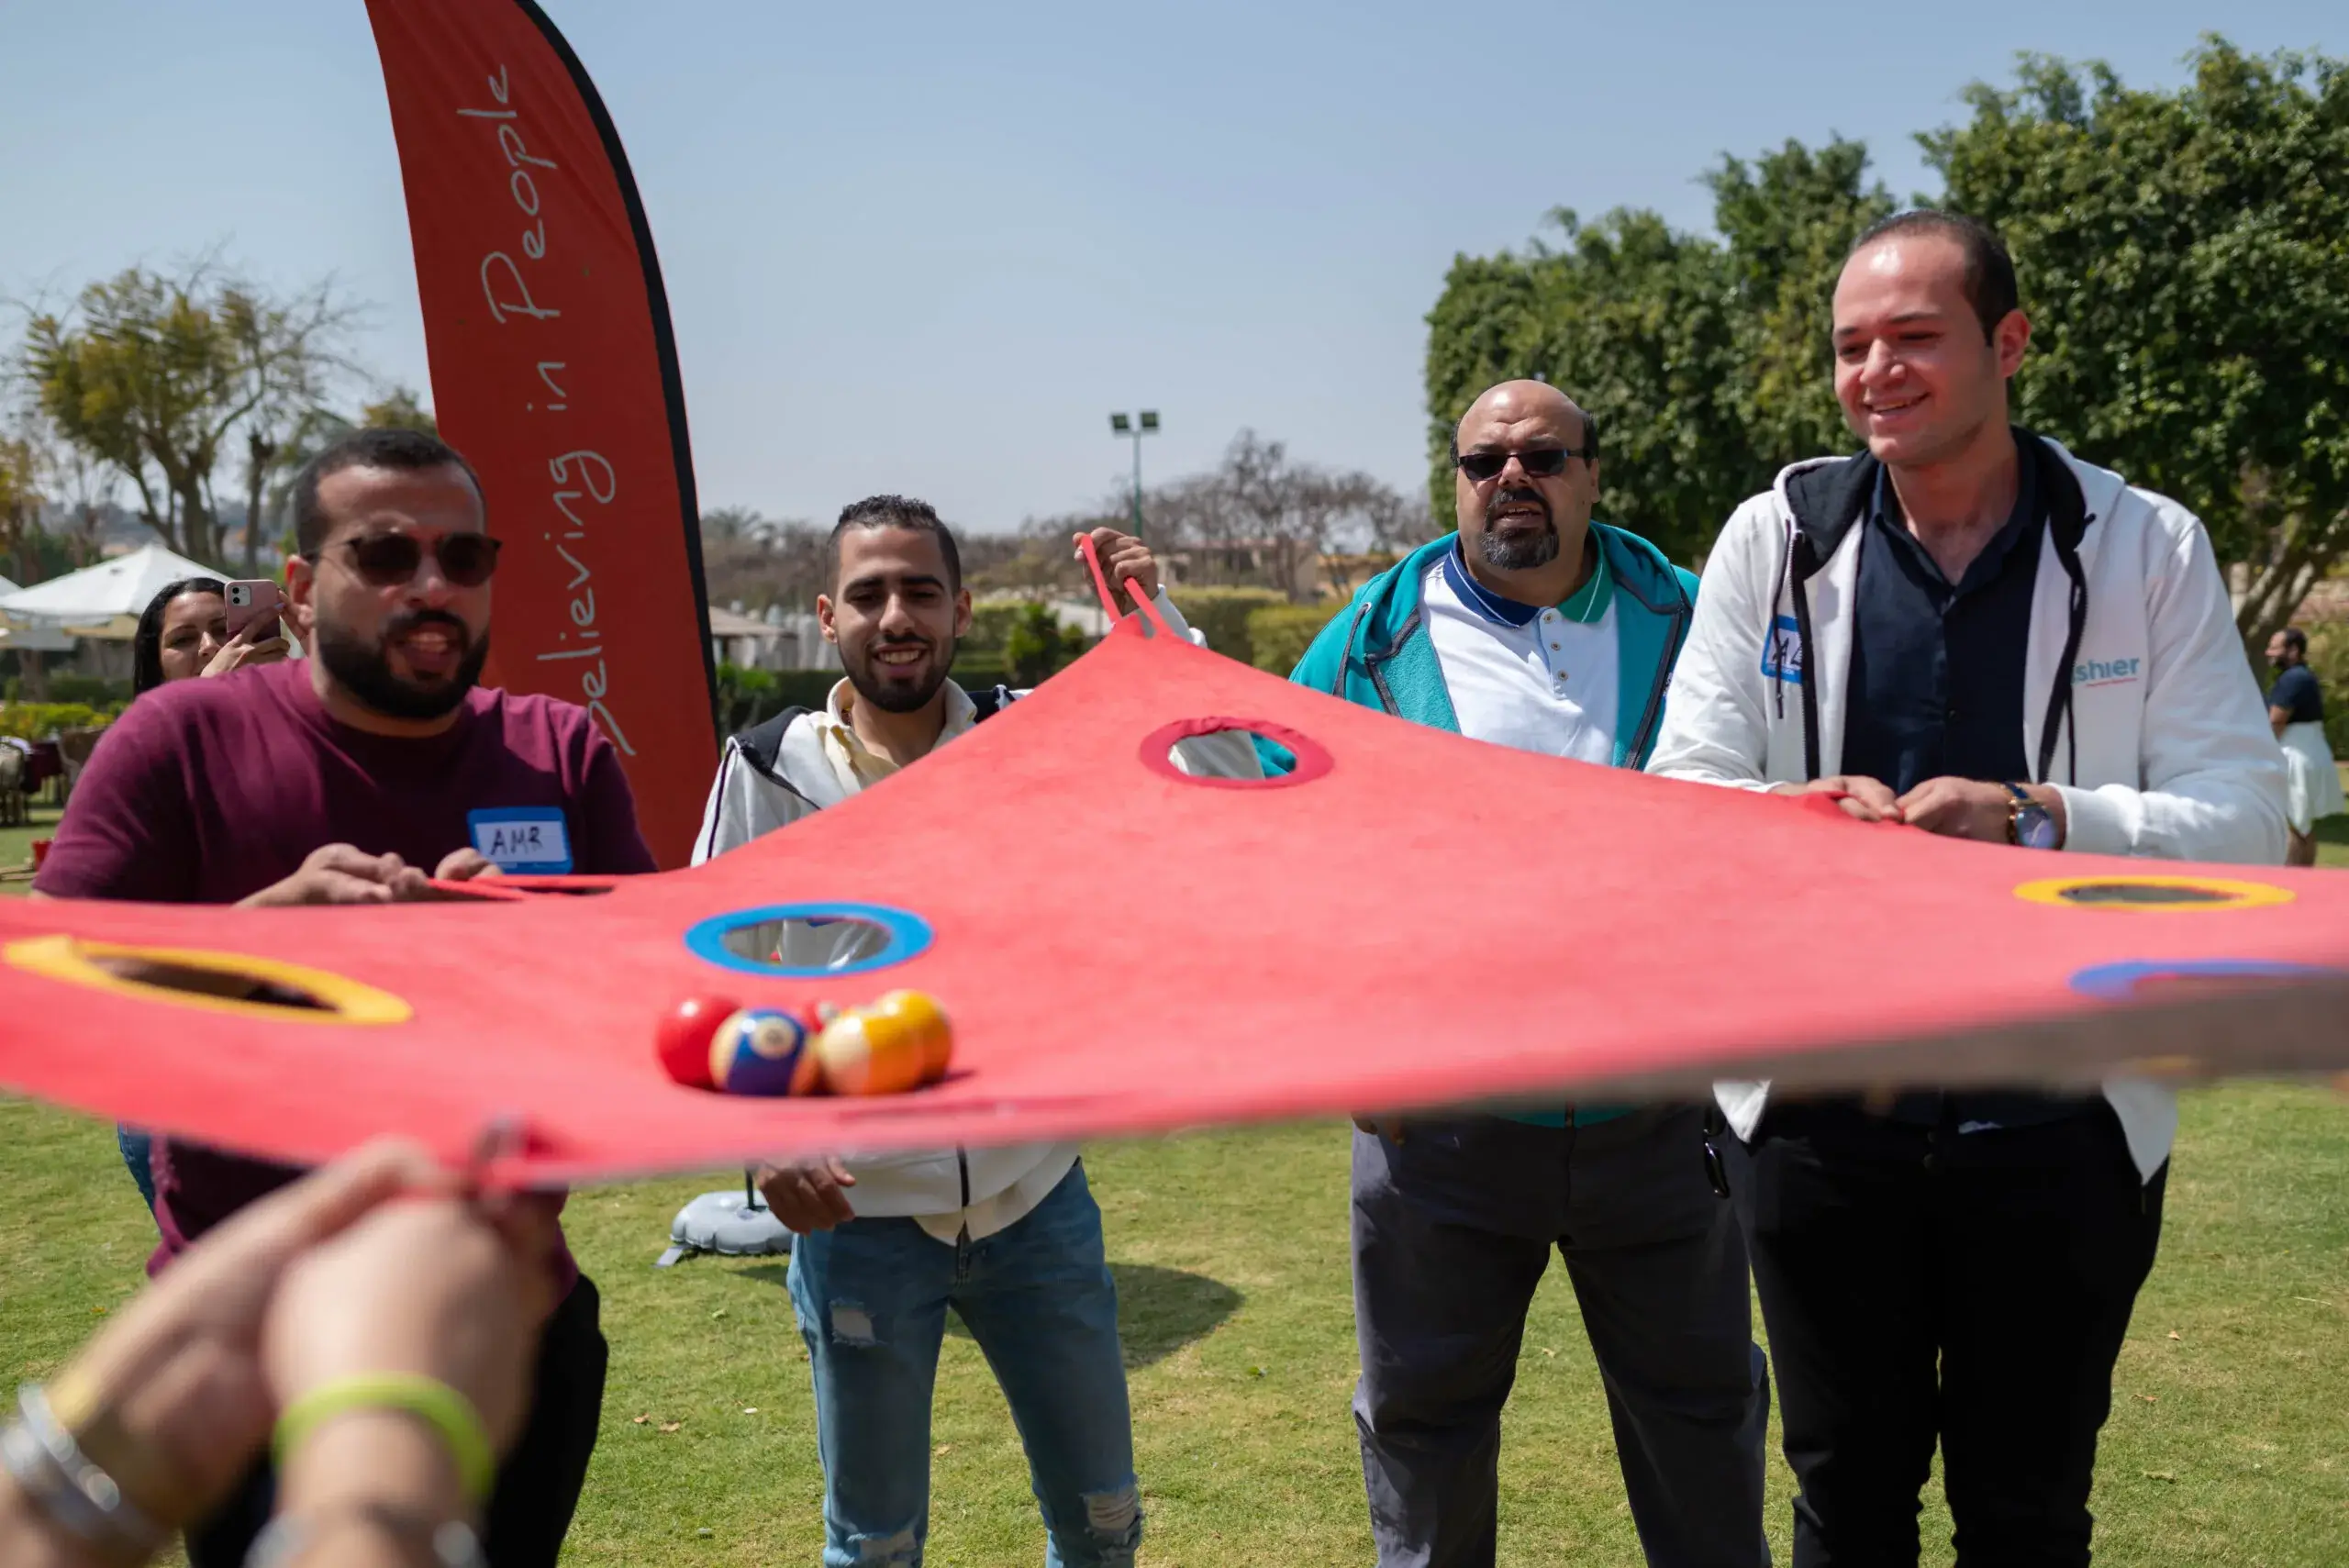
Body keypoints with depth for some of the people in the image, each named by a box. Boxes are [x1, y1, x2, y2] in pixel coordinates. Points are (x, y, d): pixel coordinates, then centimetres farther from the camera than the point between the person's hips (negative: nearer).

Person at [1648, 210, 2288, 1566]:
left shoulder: (2148, 548, -2)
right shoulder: (1775, 538, 1)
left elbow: (2244, 820, -6)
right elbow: (1684, 795, -2)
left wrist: (2036, 822, -23)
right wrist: (1817, 822, -24)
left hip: (2063, 1125, 0)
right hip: (1820, 1109, 1)